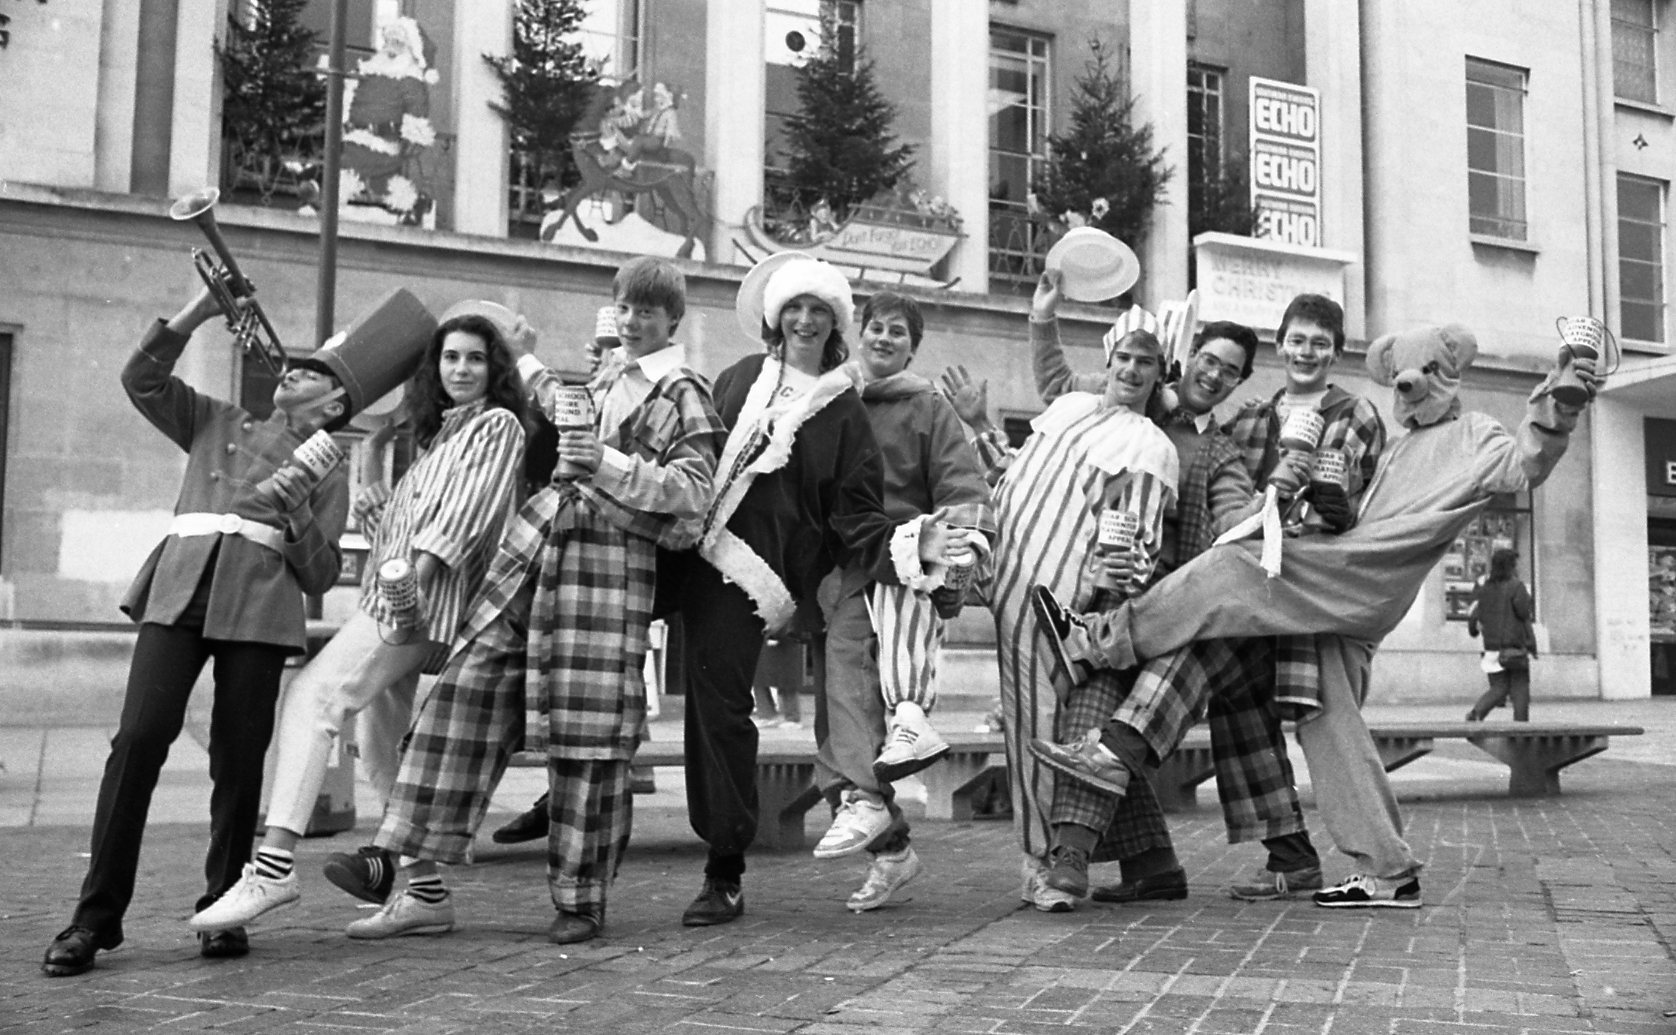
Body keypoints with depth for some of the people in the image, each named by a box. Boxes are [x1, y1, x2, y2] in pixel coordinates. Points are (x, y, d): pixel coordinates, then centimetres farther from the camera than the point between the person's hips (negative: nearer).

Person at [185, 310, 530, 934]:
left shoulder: (499, 425, 2)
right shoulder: (437, 434, 27)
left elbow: (467, 512, -12)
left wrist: (414, 578, -22)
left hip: (422, 601, -9)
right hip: (390, 596, 9)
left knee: (311, 697, -22)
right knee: (380, 741, 16)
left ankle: (275, 864, -30)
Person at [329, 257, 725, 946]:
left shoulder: (681, 394, 0)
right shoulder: (609, 371, 21)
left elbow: (695, 488, -12)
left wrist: (604, 463, -21)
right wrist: (528, 366, 49)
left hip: (608, 561, -7)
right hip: (536, 539, 7)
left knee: (587, 731, -6)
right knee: (466, 689, -2)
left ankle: (581, 901, 10)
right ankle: (423, 887, 3)